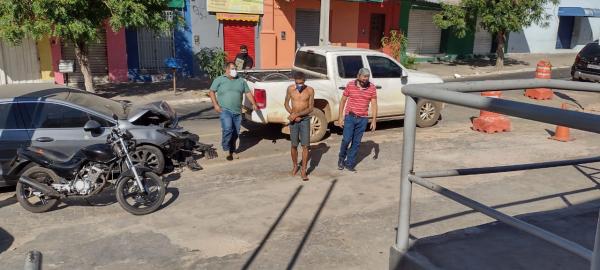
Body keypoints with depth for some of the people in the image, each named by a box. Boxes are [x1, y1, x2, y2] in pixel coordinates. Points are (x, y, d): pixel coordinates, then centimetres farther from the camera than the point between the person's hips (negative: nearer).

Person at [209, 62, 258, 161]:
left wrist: (254, 104, 3)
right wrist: (215, 104, -8)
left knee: (236, 132, 8)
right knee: (227, 129, -21)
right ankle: (226, 149, -3)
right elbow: (211, 92, 4)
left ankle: (232, 150, 25)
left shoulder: (241, 81, 14)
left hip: (237, 112, 4)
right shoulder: (219, 80, 4)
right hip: (225, 110, -4)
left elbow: (248, 93, 15)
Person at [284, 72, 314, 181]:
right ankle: (295, 166, 30)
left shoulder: (310, 90, -7)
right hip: (293, 120, 1)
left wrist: (297, 114, -18)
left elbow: (310, 108, -8)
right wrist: (293, 115, -11)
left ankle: (303, 170, 3)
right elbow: (286, 104, 5)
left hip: (305, 120, -1)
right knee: (294, 145, 9)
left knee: (305, 146, -4)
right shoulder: (290, 89, -3)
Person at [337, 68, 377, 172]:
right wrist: (340, 117, -1)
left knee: (356, 142, 6)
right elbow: (343, 101, 3)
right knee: (346, 139, -8)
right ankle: (341, 159, 17)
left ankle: (349, 163, 19)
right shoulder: (350, 85, -4)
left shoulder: (372, 87, -1)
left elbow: (374, 104, 2)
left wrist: (374, 120, -3)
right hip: (350, 117, -2)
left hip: (363, 119, 2)